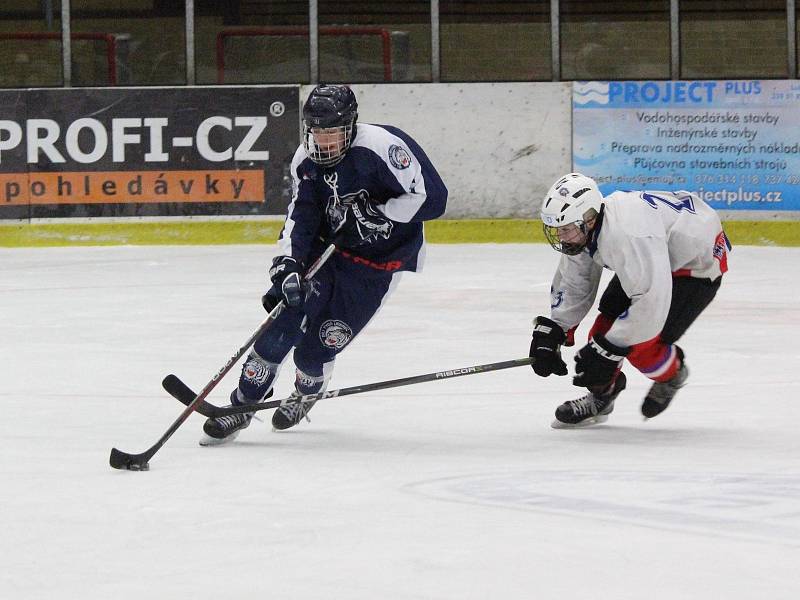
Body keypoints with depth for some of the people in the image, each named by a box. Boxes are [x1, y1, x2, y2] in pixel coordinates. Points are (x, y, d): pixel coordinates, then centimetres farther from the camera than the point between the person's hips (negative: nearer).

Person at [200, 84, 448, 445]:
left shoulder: (383, 147, -24)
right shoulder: (306, 161, -5)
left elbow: (431, 197, -25)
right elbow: (300, 215, -8)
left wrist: (374, 215, -26)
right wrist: (286, 262, -24)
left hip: (379, 259, -5)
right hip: (325, 247, 5)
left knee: (317, 347, -6)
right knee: (282, 324, -13)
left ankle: (307, 393, 27)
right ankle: (243, 406, -3)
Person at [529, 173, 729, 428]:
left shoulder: (627, 233, -41)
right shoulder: (581, 229, -12)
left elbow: (651, 301, -42)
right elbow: (573, 284, 3)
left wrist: (606, 349, -36)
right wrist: (550, 332, -9)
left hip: (697, 262, -9)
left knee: (641, 347, -16)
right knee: (606, 324, -1)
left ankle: (672, 373, 16)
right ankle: (600, 396, 20)